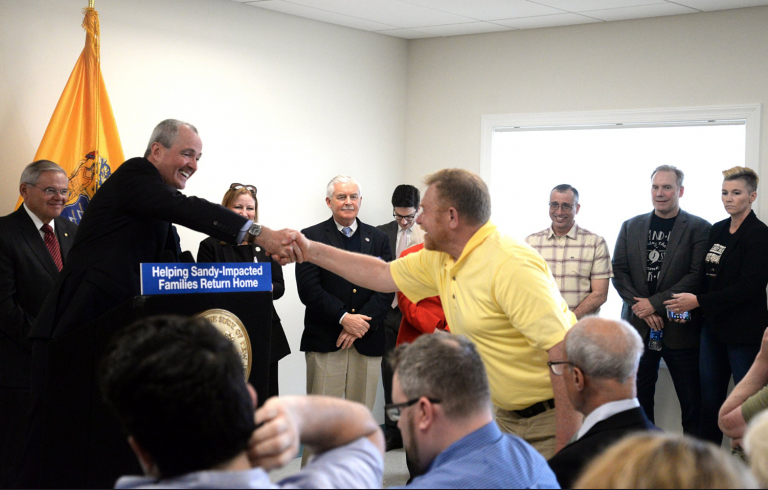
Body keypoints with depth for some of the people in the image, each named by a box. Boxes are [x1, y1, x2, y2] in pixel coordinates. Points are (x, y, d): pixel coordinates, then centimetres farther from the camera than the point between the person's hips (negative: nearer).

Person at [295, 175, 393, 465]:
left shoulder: (378, 239, 13)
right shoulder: (311, 237, 3)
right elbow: (309, 289, -6)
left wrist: (361, 323, -10)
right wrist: (344, 318, -14)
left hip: (367, 340, 3)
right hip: (324, 341, -3)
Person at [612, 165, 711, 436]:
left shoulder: (699, 228, -1)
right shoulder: (631, 227, 11)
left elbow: (697, 276, -10)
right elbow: (619, 271, 5)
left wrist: (655, 303, -14)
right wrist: (642, 308, -8)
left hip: (679, 327, -3)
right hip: (638, 326, 3)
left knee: (692, 403, 0)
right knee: (639, 400, 8)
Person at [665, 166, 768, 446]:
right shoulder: (717, 231, 11)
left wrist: (699, 301, -18)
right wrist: (688, 303, 0)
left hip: (744, 331, -7)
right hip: (713, 327, 7)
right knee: (710, 398, 11)